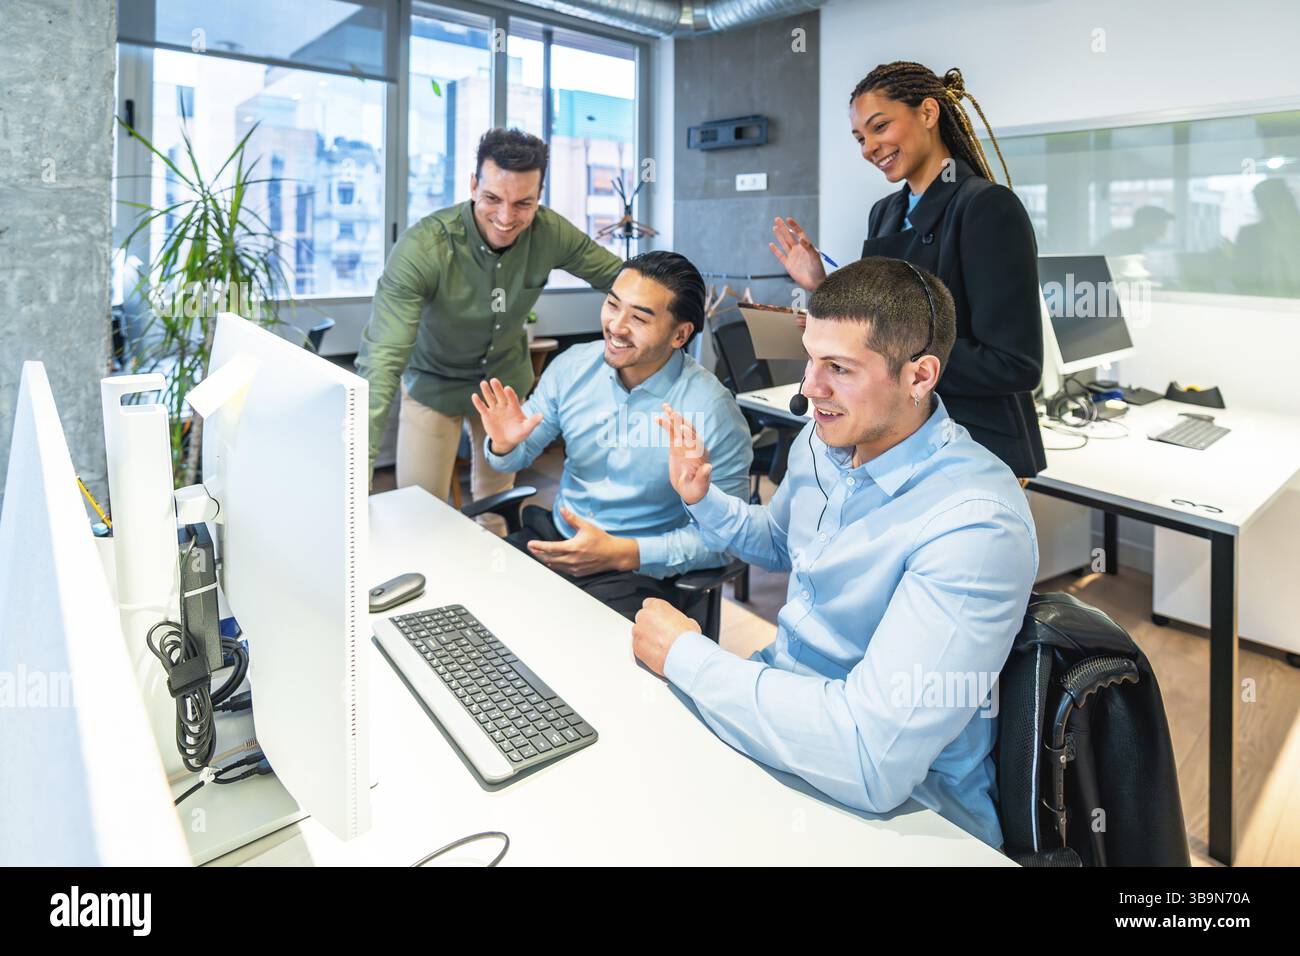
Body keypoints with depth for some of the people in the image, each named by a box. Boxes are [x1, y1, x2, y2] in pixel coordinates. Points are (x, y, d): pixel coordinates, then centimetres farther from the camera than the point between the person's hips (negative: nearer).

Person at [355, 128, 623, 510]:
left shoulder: (550, 232, -21)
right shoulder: (422, 248, -34)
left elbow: (618, 276, -4)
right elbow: (382, 360, -40)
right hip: (434, 383, -3)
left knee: (497, 502, 20)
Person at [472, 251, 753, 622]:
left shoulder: (712, 413, -18)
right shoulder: (572, 366, -3)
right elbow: (519, 457, 8)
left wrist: (622, 553, -22)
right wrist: (504, 444, -16)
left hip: (639, 569, -5)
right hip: (552, 538, 5)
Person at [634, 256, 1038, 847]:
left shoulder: (973, 526, -30)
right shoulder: (823, 441, -3)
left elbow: (872, 761, -36)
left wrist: (684, 656, -24)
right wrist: (703, 498, -4)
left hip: (898, 809, -7)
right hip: (781, 702, 7)